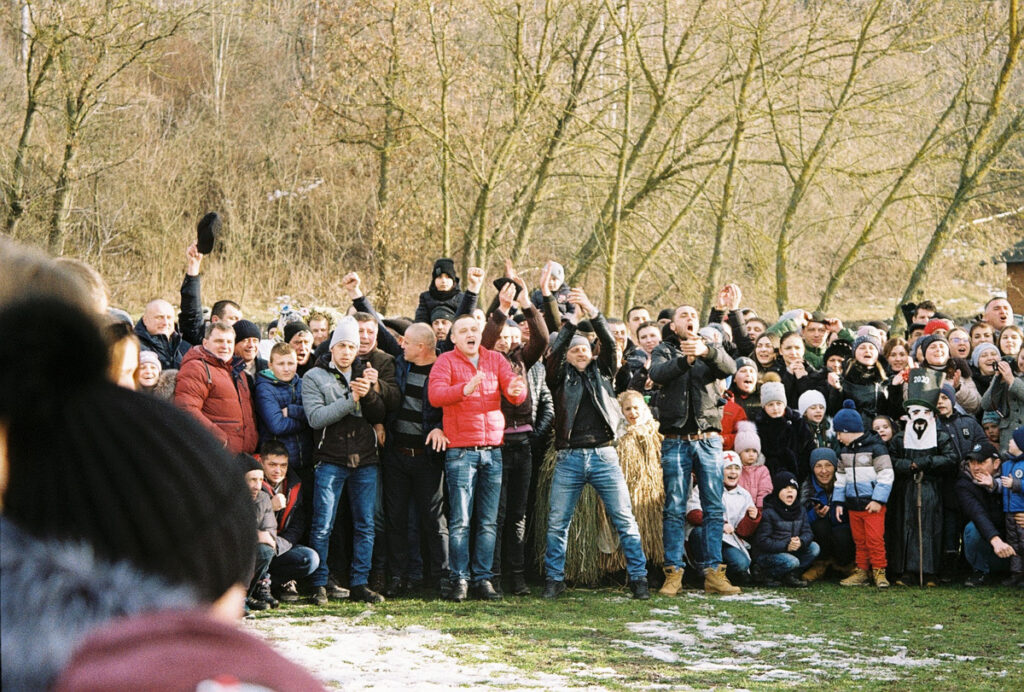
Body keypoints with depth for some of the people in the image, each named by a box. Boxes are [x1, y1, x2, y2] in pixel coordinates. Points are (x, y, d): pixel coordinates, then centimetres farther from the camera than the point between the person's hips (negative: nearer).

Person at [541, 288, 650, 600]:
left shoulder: (601, 372, 11)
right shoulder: (560, 377, 7)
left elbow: (609, 343, -4)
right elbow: (554, 352, -11)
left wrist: (592, 311, -16)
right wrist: (572, 320, -16)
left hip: (604, 456, 1)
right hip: (569, 459, 0)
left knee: (624, 520, -3)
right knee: (557, 523, 1)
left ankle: (638, 578, 2)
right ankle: (554, 579, 12)